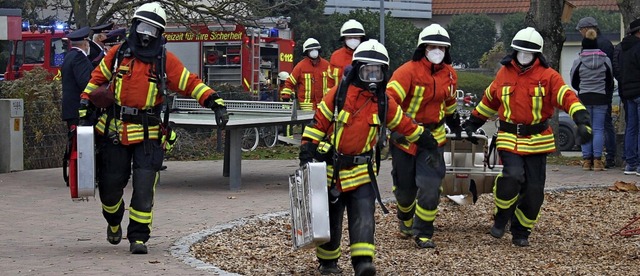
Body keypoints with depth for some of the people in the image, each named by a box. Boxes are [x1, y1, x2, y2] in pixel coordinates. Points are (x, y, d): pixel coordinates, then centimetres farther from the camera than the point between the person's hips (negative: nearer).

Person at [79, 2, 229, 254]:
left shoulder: (165, 60, 0)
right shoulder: (118, 54, 5)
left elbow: (192, 84, -3)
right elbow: (96, 80, 14)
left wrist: (216, 103, -15)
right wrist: (85, 109, 9)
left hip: (148, 136, -2)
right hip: (114, 132, 2)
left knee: (144, 188, -9)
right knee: (110, 185, 10)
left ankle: (138, 237, 2)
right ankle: (114, 222, 39)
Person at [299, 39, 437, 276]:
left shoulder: (384, 104, 2)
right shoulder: (338, 95, -9)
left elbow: (405, 125, 16)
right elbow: (318, 123, -5)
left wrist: (427, 141, 24)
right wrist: (307, 152, -11)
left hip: (361, 171, 2)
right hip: (331, 169, -2)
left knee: (364, 217, -15)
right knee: (330, 219, 8)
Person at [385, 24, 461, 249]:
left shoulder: (449, 74, 4)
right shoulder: (408, 71, -16)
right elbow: (390, 97, -27)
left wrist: (454, 120, 36)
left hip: (433, 135, 3)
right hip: (405, 135, -3)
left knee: (430, 186, -10)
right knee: (404, 186, 11)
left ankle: (423, 233, 3)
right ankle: (405, 219, 42)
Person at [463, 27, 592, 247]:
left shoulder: (548, 76, -4)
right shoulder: (504, 73, 6)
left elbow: (567, 97, -16)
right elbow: (490, 99, 21)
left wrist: (582, 120, -32)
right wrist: (474, 121, 28)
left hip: (537, 141, 0)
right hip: (510, 138, 0)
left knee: (534, 189, 0)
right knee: (513, 176, -23)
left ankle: (521, 231, 20)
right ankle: (501, 218, 3)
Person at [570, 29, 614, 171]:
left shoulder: (578, 61, -5)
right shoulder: (606, 61, -1)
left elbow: (573, 82, 5)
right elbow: (610, 81, 9)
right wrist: (607, 95, 25)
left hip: (584, 98, -1)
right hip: (601, 98, 1)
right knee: (598, 129, 2)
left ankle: (586, 160, 4)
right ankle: (597, 160, -3)